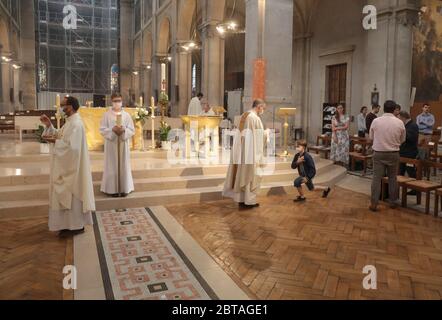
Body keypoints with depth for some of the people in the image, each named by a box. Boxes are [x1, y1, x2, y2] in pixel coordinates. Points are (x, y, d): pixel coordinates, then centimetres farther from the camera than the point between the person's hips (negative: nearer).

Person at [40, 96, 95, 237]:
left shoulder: (76, 124, -20)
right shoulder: (70, 122, 13)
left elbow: (71, 146, -26)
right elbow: (60, 136, 16)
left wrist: (55, 141, -18)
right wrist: (49, 125, 7)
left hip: (71, 167, -10)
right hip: (66, 166, 10)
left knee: (72, 196, -1)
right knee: (68, 196, 16)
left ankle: (77, 226, 9)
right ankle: (71, 224, 25)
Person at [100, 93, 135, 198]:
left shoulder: (127, 115, 6)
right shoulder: (107, 115, 2)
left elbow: (132, 130, 4)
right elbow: (102, 129, -2)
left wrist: (124, 130, -16)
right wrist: (112, 130, -18)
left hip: (123, 144, 2)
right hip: (111, 144, -2)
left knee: (123, 165, 4)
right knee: (112, 166, 0)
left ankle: (124, 189, 11)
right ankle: (113, 189, 6)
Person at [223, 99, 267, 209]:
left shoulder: (244, 117, 12)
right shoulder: (255, 118, -13)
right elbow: (258, 137, -14)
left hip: (241, 152, 8)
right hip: (251, 152, -8)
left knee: (242, 175, 12)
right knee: (250, 176, 1)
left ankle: (241, 199, 18)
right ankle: (249, 201, 7)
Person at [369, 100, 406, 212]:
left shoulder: (375, 121, -9)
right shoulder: (399, 123, -7)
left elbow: (371, 137, 2)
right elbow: (402, 140, 4)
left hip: (379, 153, -1)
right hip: (393, 154, 1)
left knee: (376, 178, 2)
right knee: (393, 178, 15)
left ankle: (374, 203, 2)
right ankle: (393, 202, 25)